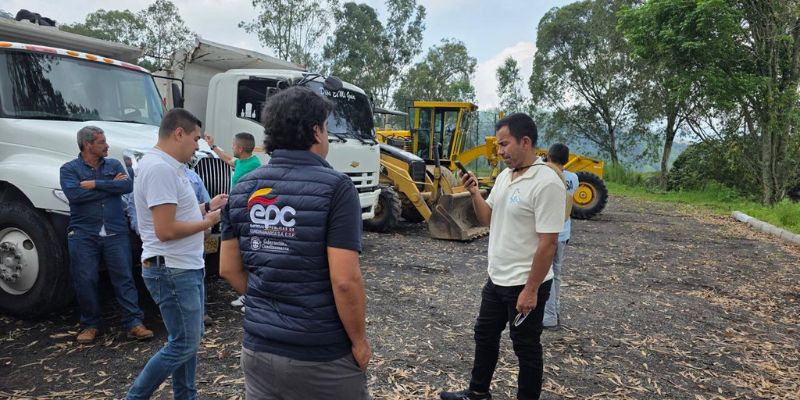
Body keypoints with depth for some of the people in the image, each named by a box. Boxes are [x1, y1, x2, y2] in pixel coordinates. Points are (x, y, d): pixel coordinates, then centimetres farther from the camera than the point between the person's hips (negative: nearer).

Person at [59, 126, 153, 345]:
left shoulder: (114, 164, 11)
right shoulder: (69, 169, 4)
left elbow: (127, 186, -7)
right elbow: (74, 194, -14)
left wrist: (95, 184, -11)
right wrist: (111, 185, -8)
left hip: (115, 232, 1)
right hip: (83, 234, -1)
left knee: (124, 277, -1)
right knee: (85, 281, 4)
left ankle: (134, 323, 2)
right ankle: (90, 325, 20)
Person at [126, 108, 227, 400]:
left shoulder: (168, 166, 12)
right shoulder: (160, 168, -21)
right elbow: (165, 230, -26)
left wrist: (206, 207, 12)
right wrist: (206, 222, -13)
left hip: (187, 268, 11)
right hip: (172, 271, -11)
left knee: (189, 339, 18)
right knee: (183, 345, -2)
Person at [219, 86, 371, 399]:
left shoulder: (242, 188, 1)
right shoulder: (334, 187, -17)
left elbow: (229, 269, 6)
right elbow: (344, 280, -21)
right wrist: (359, 341, -8)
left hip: (257, 348, 5)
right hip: (321, 356, -5)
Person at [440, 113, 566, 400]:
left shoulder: (546, 183, -22)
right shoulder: (504, 176, 6)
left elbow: (547, 243, -23)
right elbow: (488, 219, 12)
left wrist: (531, 289, -21)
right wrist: (474, 192, -4)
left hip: (525, 284, -9)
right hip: (497, 279, 9)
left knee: (526, 347, 9)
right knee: (485, 335, 21)